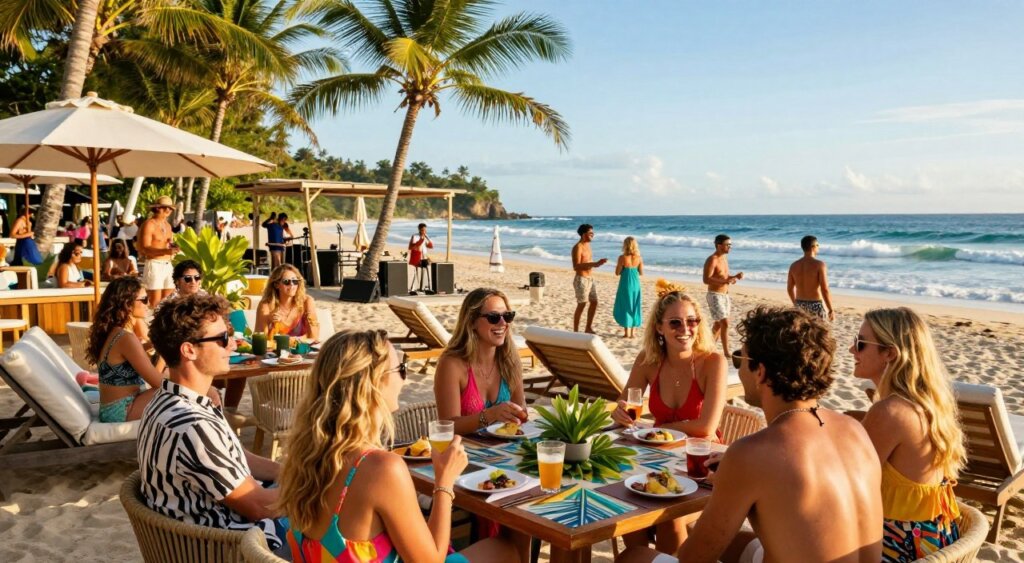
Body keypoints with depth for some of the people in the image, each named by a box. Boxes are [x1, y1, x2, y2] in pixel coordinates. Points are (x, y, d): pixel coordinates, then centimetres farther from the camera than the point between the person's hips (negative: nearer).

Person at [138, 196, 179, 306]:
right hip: (154, 265, -7)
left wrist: (173, 247, -1)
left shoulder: (167, 225, 17)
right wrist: (165, 251, -28)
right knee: (155, 302, -9)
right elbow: (145, 248, -15)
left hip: (168, 265, 7)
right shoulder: (149, 224, -6)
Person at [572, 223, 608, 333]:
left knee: (594, 303, 11)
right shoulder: (577, 247, -15)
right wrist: (594, 264, -28)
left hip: (590, 279, 9)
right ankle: (575, 331, 5)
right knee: (581, 305, -4)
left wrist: (597, 263, 5)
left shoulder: (587, 245, 13)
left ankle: (589, 328, 23)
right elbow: (576, 266, -24)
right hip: (581, 280, -9)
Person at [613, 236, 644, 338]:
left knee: (625, 307, 7)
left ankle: (627, 332, 7)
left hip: (625, 284, -3)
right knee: (635, 307, 14)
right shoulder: (639, 258, -4)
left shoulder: (622, 257, -13)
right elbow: (641, 273, 4)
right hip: (635, 284, 3)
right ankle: (633, 332, 18)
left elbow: (617, 273, -8)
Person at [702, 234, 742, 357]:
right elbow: (706, 279, -24)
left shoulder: (724, 258, 13)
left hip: (725, 295, 9)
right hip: (715, 295, -9)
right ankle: (726, 352, -8)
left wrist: (735, 277, 2)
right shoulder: (712, 260, -15)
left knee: (718, 324, 14)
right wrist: (725, 281, -30)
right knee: (725, 323, -13)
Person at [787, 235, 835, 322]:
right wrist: (831, 310, -10)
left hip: (800, 306, 5)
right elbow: (825, 290, -18)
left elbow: (789, 288, 11)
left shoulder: (794, 265, 2)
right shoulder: (819, 265, -14)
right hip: (816, 306, -5)